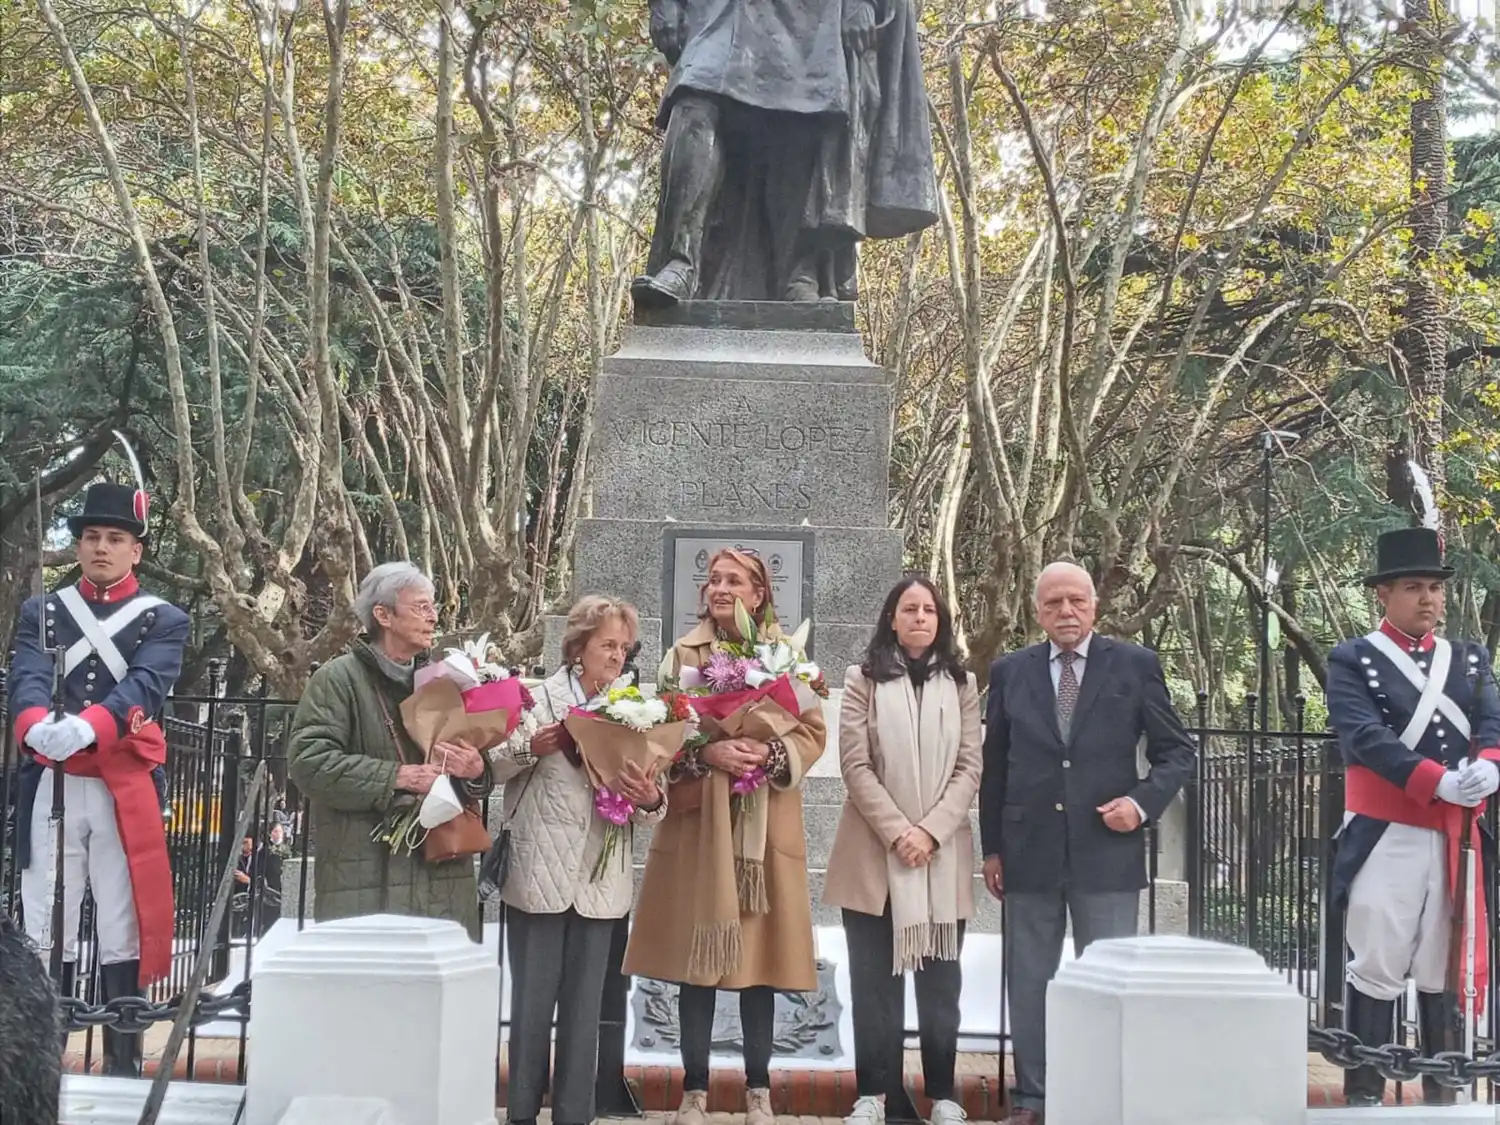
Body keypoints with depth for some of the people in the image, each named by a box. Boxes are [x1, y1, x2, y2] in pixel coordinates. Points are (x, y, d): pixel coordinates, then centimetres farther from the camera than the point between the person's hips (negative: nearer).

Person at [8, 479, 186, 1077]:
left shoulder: (164, 621, 5)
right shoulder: (41, 612, 11)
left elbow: (144, 687, -14)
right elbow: (27, 679, -7)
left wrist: (85, 728, -33)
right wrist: (36, 725, -31)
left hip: (125, 791, -1)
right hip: (52, 786, 2)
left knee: (123, 930, 2)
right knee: (45, 927, 4)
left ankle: (124, 1068, 8)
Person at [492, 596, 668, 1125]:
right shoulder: (541, 698, -2)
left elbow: (646, 806, 2)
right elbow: (494, 765, -5)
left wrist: (651, 800, -20)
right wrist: (530, 748, -22)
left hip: (600, 879, 3)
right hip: (540, 873, -3)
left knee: (584, 1006, 10)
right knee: (532, 1001, 7)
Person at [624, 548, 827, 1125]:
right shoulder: (683, 654, 5)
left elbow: (813, 732, 3)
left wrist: (772, 754, -16)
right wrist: (706, 752, -18)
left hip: (765, 828, 0)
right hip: (698, 823, 0)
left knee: (761, 954, 4)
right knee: (697, 957, 2)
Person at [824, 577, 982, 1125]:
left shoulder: (961, 684, 9)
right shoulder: (863, 679, 3)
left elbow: (970, 767, 2)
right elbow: (855, 765, -4)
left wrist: (931, 831, -11)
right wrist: (896, 831, -14)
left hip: (942, 853, 1)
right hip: (875, 850, -1)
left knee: (940, 980, 4)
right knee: (875, 977, 1)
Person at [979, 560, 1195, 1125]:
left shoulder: (1136, 665, 2)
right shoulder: (1009, 672, 7)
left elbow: (1177, 751, 6)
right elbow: (994, 766, 11)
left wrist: (1143, 802, -10)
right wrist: (991, 847, 9)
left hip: (1106, 850, -2)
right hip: (1029, 852, 2)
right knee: (1028, 984, 8)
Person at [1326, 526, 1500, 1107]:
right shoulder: (1352, 661, -2)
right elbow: (1365, 737, -16)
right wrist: (1440, 783, -28)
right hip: (1386, 837, -4)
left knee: (1447, 970, 11)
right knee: (1376, 971, 0)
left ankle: (1444, 1093, 22)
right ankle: (1364, 1096, 8)